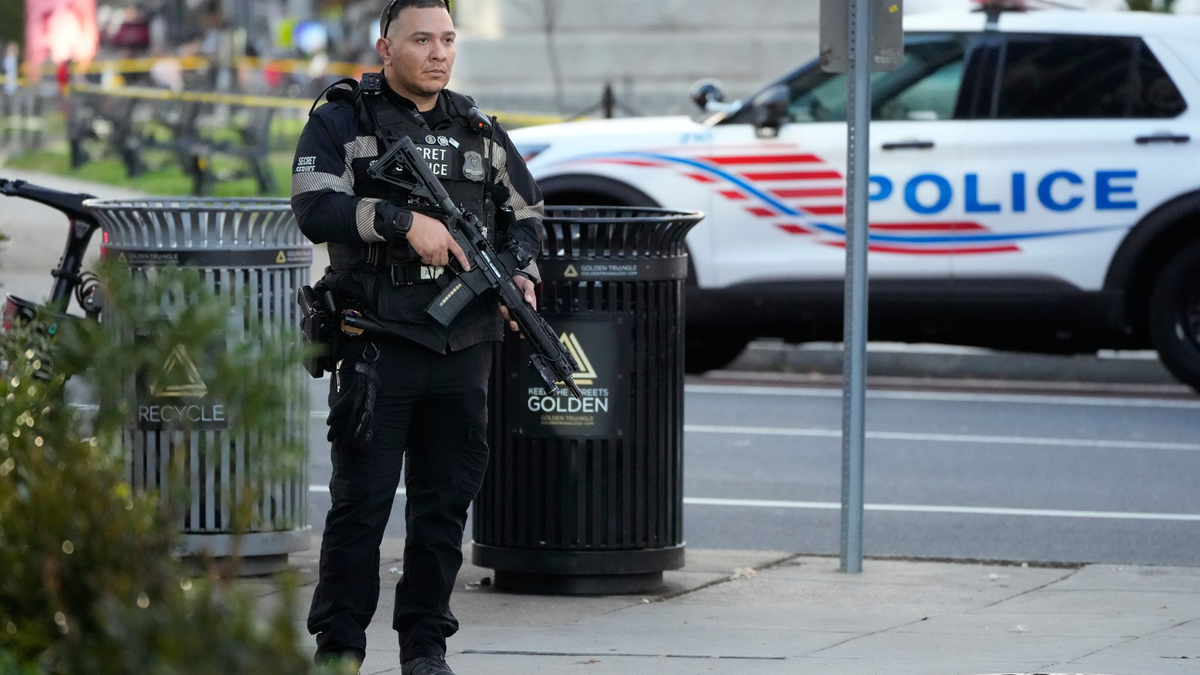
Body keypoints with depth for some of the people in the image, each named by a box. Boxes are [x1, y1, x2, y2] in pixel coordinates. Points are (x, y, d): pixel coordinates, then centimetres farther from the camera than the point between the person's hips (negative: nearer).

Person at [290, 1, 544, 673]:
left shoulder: (482, 134, 16)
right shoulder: (341, 124, 2)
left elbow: (526, 215, 24)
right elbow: (315, 208, -13)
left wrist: (523, 277, 4)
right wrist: (405, 221, -21)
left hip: (464, 347, 4)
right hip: (377, 345, -4)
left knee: (446, 502, 7)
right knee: (362, 499, -3)